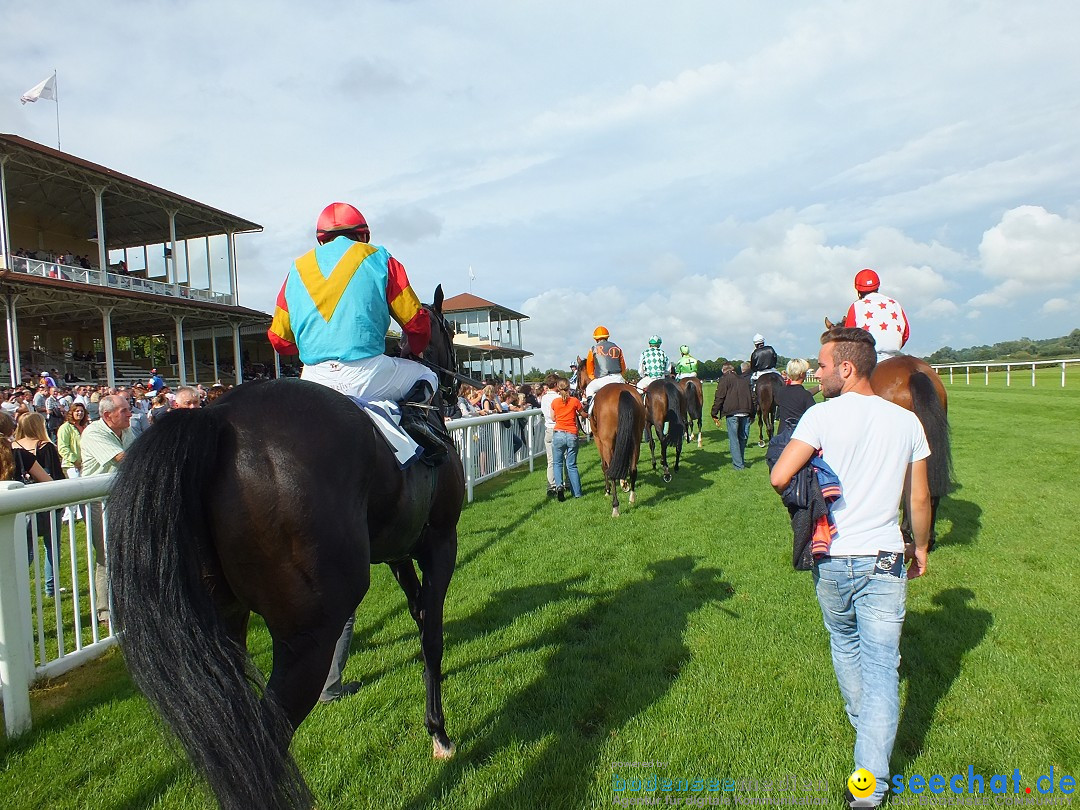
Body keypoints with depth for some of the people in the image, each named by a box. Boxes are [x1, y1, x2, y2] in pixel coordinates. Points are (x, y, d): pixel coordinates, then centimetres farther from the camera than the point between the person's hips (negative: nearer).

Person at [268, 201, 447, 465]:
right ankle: (415, 411, -7)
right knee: (426, 377, 23)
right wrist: (412, 350, 29)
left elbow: (279, 340, 15)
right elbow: (416, 323, 7)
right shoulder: (378, 259, 7)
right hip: (367, 374, -3)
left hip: (314, 379, 4)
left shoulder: (297, 269, 16)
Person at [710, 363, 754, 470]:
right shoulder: (744, 380, 22)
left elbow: (719, 397, -4)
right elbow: (751, 396, 25)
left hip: (732, 413, -5)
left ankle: (738, 464, -1)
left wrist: (714, 414, 1)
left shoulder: (724, 379, 3)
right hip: (746, 412, 6)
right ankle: (741, 460, 27)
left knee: (734, 438, 0)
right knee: (743, 437, 16)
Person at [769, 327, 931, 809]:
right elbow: (919, 499, 6)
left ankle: (862, 720, 47)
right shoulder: (907, 422, -1)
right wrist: (921, 548, 21)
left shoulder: (823, 415, -12)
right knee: (882, 667, 5)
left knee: (844, 643, 25)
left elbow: (778, 478, -18)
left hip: (832, 561, -1)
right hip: (885, 560, 1)